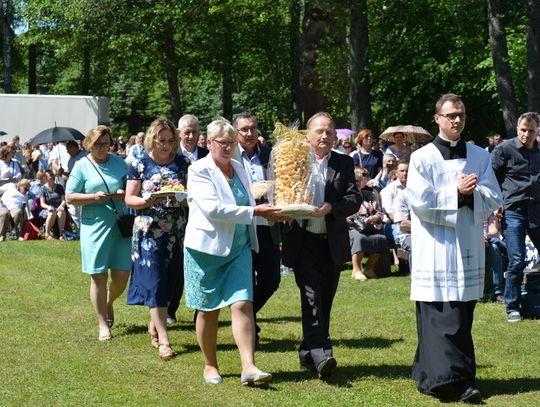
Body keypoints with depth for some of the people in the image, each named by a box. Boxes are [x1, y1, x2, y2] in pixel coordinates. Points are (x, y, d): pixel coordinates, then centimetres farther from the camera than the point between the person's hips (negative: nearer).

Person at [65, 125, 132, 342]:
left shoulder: (118, 162, 9)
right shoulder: (82, 166, 0)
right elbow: (70, 197, -2)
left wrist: (124, 194, -8)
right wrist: (94, 197, -16)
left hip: (120, 226, 3)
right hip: (94, 227, -3)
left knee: (122, 275, 3)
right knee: (98, 277, 1)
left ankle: (109, 303, 36)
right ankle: (103, 324, 12)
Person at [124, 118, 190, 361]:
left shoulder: (182, 163, 7)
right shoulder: (140, 165, 0)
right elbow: (129, 198, -1)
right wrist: (147, 201, -20)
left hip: (177, 232, 3)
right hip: (149, 231, -3)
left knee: (169, 282, 9)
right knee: (155, 282, -8)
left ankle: (154, 326, 29)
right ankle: (163, 339, -8)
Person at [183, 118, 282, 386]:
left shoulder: (238, 168, 11)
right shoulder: (199, 170, -9)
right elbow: (212, 209, -21)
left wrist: (270, 215, 0)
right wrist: (255, 212, -22)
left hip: (239, 248, 4)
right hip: (207, 248, -4)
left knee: (243, 304, -9)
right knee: (208, 310, 6)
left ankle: (249, 367, -15)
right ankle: (210, 366, 22)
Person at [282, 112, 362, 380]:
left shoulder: (344, 164, 7)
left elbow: (355, 198, -3)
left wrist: (331, 207, -21)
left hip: (333, 243, 3)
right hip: (303, 241, -3)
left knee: (324, 301, 9)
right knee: (312, 298, -14)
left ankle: (308, 354, 22)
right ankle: (321, 356, -22)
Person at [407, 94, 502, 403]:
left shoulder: (480, 157, 10)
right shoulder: (422, 158, -1)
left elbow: (494, 199, 4)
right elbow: (420, 201, -10)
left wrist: (471, 192, -14)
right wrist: (457, 191, -12)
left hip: (469, 246, 4)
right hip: (435, 248, -4)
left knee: (462, 315, 7)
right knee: (440, 316, -10)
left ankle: (431, 374, 17)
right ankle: (450, 378, -14)